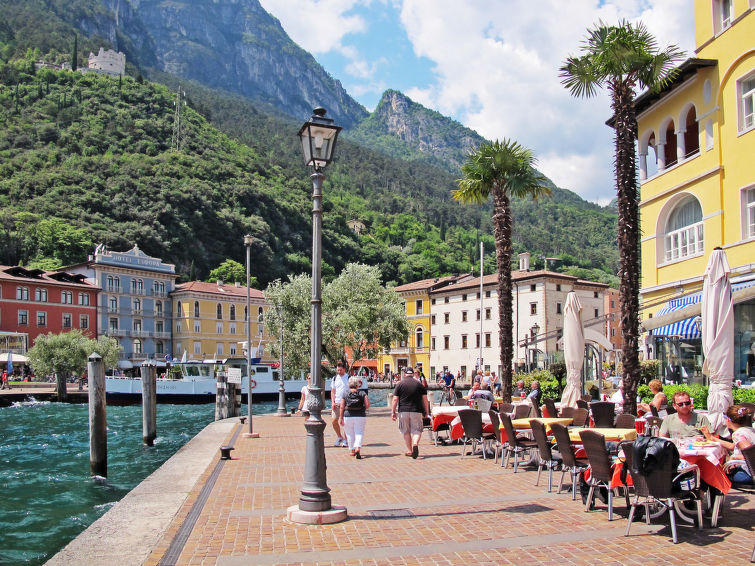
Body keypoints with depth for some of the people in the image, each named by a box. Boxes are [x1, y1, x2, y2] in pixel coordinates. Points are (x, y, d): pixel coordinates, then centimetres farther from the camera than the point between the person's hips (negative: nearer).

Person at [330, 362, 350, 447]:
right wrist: (332, 402, 1)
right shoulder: (335, 378, 10)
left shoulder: (348, 378, 0)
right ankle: (339, 437, 20)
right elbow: (332, 391, 11)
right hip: (336, 403, 3)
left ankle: (345, 440, 8)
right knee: (334, 421, 0)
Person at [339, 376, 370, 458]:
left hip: (348, 416, 1)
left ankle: (353, 450, 22)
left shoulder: (345, 394, 0)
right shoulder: (362, 393, -1)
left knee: (350, 434, 13)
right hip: (360, 416, -1)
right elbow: (367, 405, -7)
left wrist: (341, 418, 1)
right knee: (359, 433, 1)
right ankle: (358, 448, -20)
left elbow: (342, 407, -3)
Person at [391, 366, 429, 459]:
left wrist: (393, 412, 3)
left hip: (403, 411, 0)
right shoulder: (419, 384, 4)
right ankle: (415, 444, -24)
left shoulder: (400, 384, 1)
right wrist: (426, 411, 11)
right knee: (417, 430, 3)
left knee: (406, 432, 12)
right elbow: (425, 399, 3)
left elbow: (395, 399, -2)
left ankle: (409, 451, 15)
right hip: (416, 411, 0)